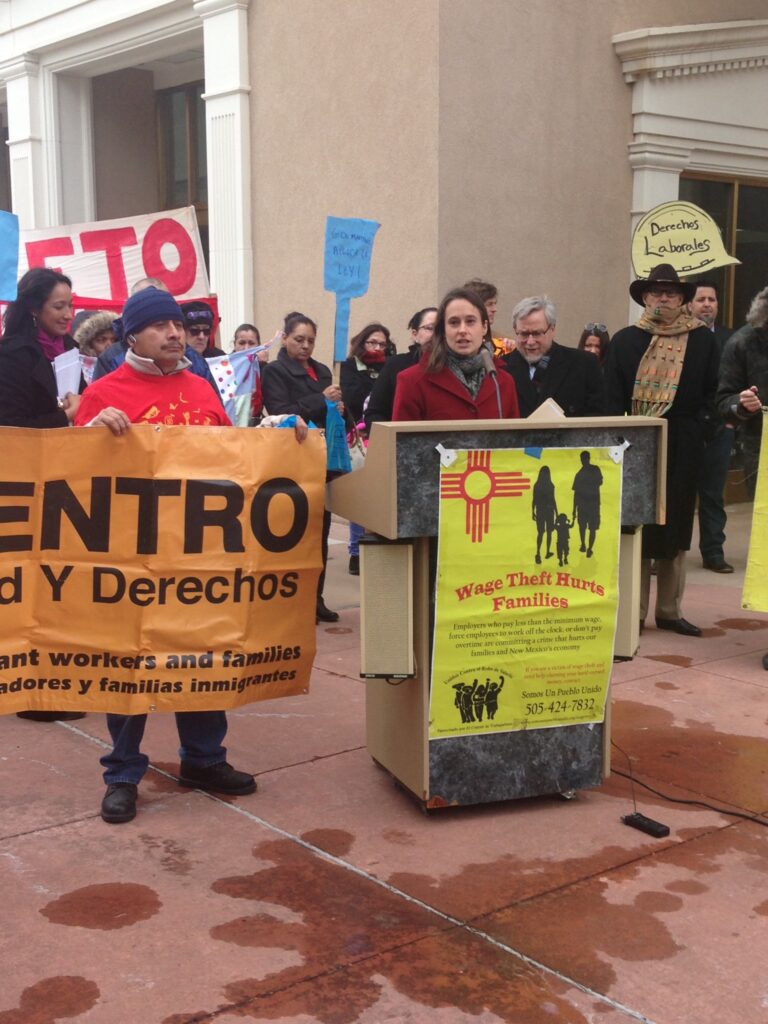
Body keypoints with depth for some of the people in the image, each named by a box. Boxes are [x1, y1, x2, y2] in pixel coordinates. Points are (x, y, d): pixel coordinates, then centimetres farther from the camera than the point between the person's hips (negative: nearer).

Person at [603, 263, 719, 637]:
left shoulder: (703, 340, 6)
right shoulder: (624, 340, 4)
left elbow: (713, 393, 4)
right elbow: (611, 399, 0)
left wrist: (695, 426, -9)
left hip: (682, 447, 1)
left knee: (675, 525, 8)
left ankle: (669, 610, 18)